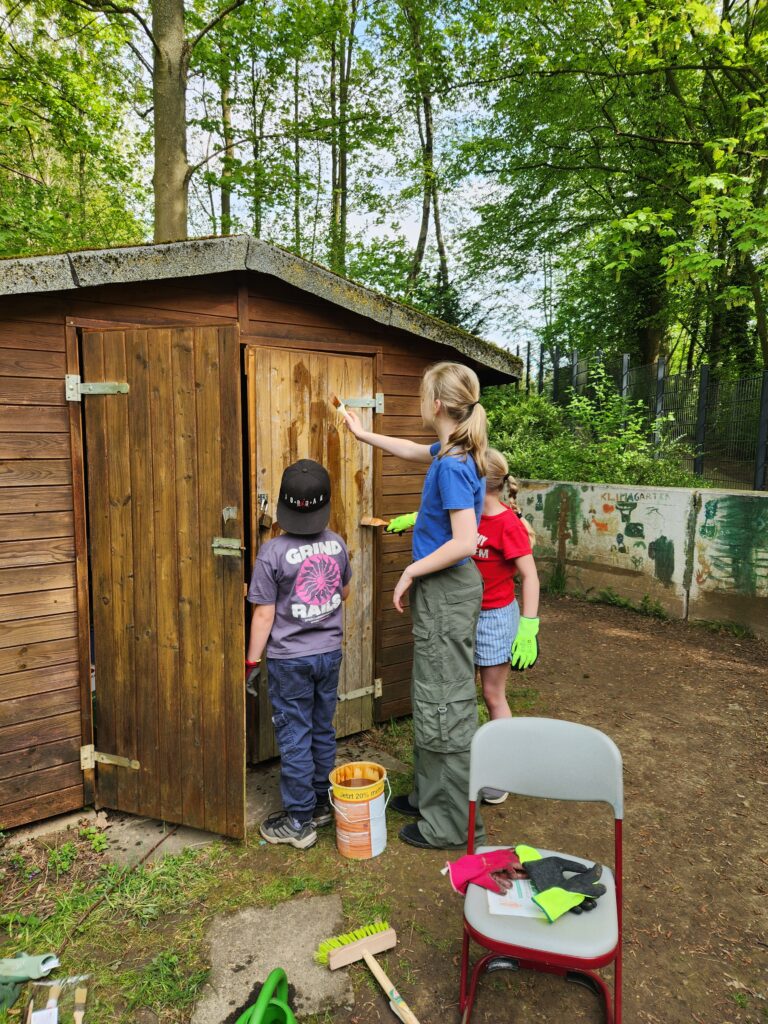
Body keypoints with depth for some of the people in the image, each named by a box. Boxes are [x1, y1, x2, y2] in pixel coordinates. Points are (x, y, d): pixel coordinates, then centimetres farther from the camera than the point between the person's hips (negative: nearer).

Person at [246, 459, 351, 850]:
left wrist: (252, 659, -3)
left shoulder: (272, 552, -19)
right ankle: (322, 803, 33)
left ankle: (299, 821, 19)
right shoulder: (337, 544, -5)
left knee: (294, 739, 7)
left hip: (290, 660, -5)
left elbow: (264, 614, -15)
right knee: (323, 731, 18)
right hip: (330, 652, 5)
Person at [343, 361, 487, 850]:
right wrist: (365, 434, 36)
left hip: (447, 591, -10)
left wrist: (412, 571, -16)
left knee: (445, 704, 2)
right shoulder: (453, 452, 7)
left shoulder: (452, 465, -22)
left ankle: (452, 823, 18)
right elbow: (414, 451, 28)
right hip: (445, 589, 10)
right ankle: (430, 796, 36)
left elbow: (464, 542, -27)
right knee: (435, 697, 19)